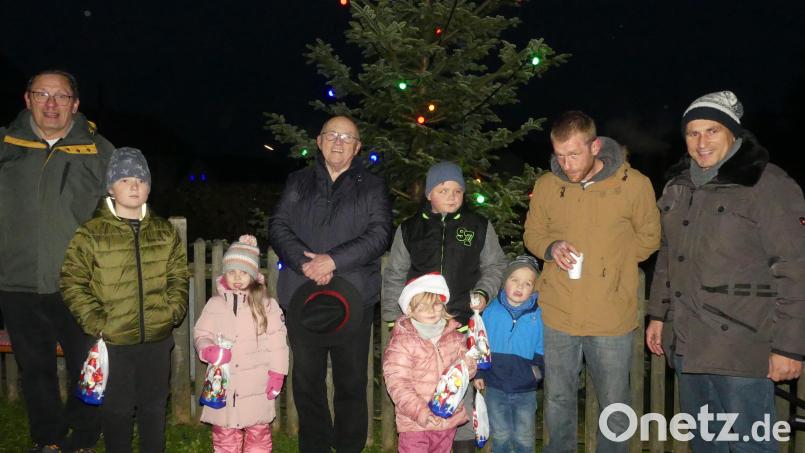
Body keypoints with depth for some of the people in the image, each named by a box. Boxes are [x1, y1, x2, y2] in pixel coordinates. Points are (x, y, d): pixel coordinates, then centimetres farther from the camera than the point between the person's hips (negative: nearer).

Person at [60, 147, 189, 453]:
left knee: (154, 405, 16)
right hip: (112, 341, -3)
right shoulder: (90, 234, -6)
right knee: (117, 408, 10)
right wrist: (95, 322, -14)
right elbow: (72, 283, -6)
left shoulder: (166, 233, 5)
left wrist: (172, 311, -5)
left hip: (158, 338, 3)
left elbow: (178, 277, 9)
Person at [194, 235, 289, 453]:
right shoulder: (215, 304, 3)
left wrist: (276, 375, -5)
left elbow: (277, 342, -2)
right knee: (224, 434, 13)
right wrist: (207, 350, -15)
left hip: (256, 385, -1)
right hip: (224, 383, 2)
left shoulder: (267, 305, -3)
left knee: (258, 433, 11)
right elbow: (200, 334, 6)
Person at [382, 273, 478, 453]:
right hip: (415, 423, -5)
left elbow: (467, 364, 13)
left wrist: (467, 365, -12)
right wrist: (419, 411, -27)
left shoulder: (454, 337, 3)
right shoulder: (402, 341, -14)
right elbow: (396, 383, -18)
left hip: (449, 418, 5)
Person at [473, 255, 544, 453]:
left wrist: (540, 368, -14)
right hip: (495, 387, 1)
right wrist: (478, 373, -1)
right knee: (500, 435, 16)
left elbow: (541, 349, 1)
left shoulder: (538, 315, -8)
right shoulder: (491, 311, -5)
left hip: (526, 389, 0)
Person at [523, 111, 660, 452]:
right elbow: (532, 234, 11)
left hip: (612, 318, -2)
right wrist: (551, 247, -10)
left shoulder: (634, 184, -9)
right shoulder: (546, 185, -3)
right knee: (557, 400, 18)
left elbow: (648, 238, 5)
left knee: (614, 407, 13)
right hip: (557, 313, 2)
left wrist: (609, 262, -4)